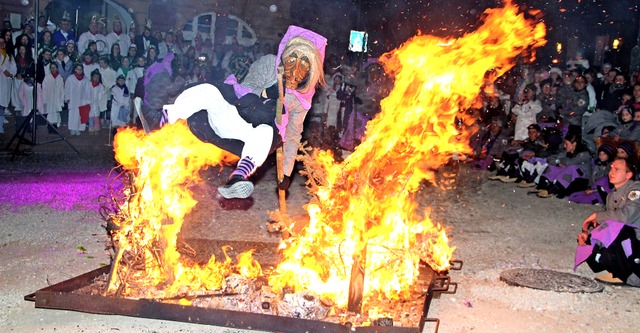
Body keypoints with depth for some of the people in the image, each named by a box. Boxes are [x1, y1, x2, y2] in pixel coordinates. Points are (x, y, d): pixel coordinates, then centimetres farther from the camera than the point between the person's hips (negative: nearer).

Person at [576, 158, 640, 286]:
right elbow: (603, 222, 15)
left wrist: (596, 215, -14)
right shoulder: (611, 195, 15)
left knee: (614, 227, -34)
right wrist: (586, 232, -5)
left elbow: (626, 215, -27)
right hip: (620, 242, 7)